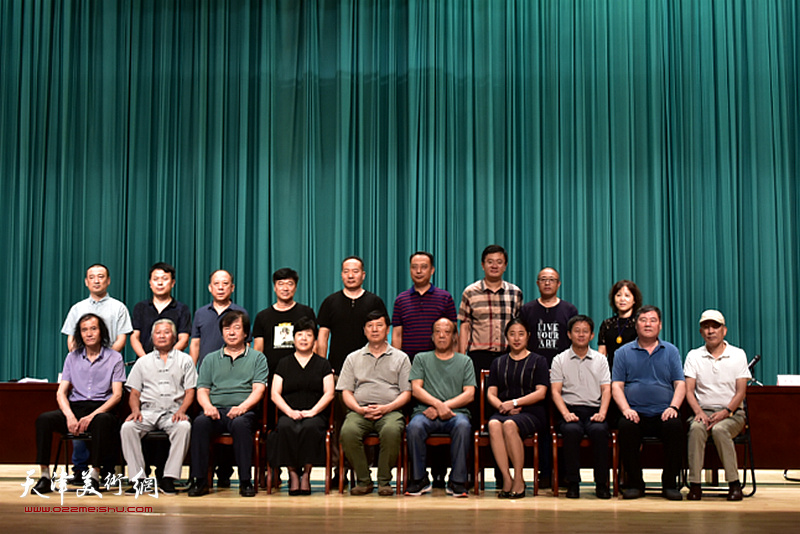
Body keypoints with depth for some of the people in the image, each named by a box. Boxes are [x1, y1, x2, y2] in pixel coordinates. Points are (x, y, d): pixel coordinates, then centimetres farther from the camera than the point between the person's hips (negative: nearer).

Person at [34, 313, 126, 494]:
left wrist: (92, 416, -18)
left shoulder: (114, 358, 5)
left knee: (102, 420, -39)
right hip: (75, 407, 3)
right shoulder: (72, 357, 15)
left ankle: (95, 476, -34)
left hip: (101, 409, -3)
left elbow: (117, 395, -3)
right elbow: (61, 392, 8)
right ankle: (45, 476, -24)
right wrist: (69, 416, -14)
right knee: (44, 419, -24)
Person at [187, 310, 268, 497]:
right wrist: (208, 406, -9)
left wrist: (242, 407, -18)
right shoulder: (211, 359, 23)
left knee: (240, 424, -37)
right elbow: (202, 390, 15)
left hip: (244, 411, -2)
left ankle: (245, 480, -30)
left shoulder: (257, 358, 15)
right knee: (200, 422, -31)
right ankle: (199, 479, -26)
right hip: (216, 411, 2)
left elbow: (258, 390, 2)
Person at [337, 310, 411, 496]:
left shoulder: (401, 358, 17)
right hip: (359, 410, 2)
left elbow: (407, 393, 9)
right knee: (348, 431, -32)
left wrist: (386, 408, -9)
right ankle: (363, 480, -16)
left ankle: (384, 481, -19)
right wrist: (360, 409, -7)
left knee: (391, 431, -36)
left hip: (390, 411, -1)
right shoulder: (353, 358, 21)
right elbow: (346, 392, 14)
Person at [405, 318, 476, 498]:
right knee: (414, 427, -34)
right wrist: (438, 404, -12)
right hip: (426, 412, 0)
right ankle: (419, 479, -17)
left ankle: (457, 481, -27)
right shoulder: (421, 359, 19)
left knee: (463, 426, -36)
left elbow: (469, 394, 6)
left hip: (455, 412, 0)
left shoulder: (465, 361, 18)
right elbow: (416, 389, 5)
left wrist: (445, 406, -9)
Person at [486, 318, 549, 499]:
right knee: (494, 425, -33)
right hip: (503, 412, 3)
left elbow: (540, 393, 0)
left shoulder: (538, 361, 12)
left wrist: (514, 402, -11)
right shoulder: (498, 362, 22)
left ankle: (519, 480, -26)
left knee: (509, 425, -36)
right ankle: (506, 478, -33)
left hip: (531, 412, -3)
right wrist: (502, 406, -8)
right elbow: (491, 394, 13)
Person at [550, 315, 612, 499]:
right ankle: (572, 483, -22)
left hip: (594, 410, 1)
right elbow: (555, 391, 4)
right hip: (570, 410, -1)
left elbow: (606, 389, 9)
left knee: (599, 430, -33)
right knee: (572, 431, -34)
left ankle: (601, 483, -22)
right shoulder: (559, 360, 12)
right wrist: (566, 413, -12)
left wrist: (602, 412, -9)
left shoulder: (600, 359, 17)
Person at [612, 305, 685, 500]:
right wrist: (626, 409, -11)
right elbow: (616, 385, 6)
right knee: (626, 427, -33)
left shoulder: (671, 351, 16)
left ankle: (670, 484, -15)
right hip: (636, 413, 0)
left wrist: (673, 407, -9)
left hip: (663, 413, 1)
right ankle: (635, 483, -15)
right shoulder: (624, 352, 13)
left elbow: (680, 384, 9)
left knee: (674, 426, -32)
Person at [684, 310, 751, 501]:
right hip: (703, 411, 1)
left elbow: (741, 391, 0)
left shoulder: (738, 354, 7)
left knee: (719, 429, -35)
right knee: (696, 428, -33)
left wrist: (726, 412, -16)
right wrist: (699, 412, -16)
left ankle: (734, 483, -24)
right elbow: (689, 390, 2)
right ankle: (694, 484, -30)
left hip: (731, 413, -1)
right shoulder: (693, 356, 10)